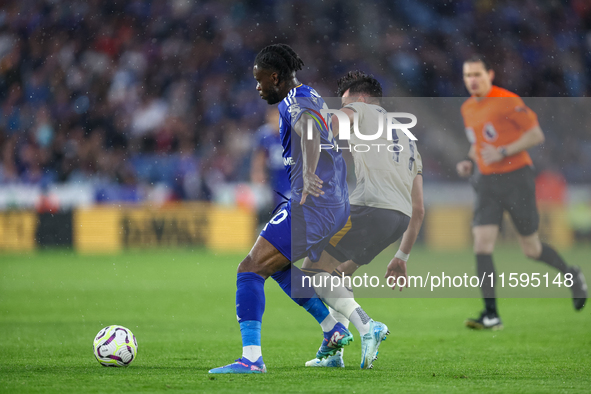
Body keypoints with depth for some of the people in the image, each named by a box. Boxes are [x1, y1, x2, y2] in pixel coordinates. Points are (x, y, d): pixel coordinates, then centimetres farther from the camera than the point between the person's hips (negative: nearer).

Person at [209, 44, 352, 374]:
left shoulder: (297, 102, -16)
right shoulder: (311, 97, 16)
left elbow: (309, 132, -40)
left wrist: (309, 174, -57)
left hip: (311, 207, -11)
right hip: (336, 208, 11)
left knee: (251, 269, -15)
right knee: (279, 267, 30)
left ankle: (252, 358, -24)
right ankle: (334, 330, 32)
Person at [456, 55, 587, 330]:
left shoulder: (507, 101, -12)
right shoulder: (467, 108, 10)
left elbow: (536, 135, -13)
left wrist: (503, 153, -21)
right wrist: (469, 160, 6)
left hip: (517, 178, -6)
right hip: (488, 182, 6)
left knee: (531, 249, 4)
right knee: (482, 244, -11)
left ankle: (573, 277, 34)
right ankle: (491, 315, -11)